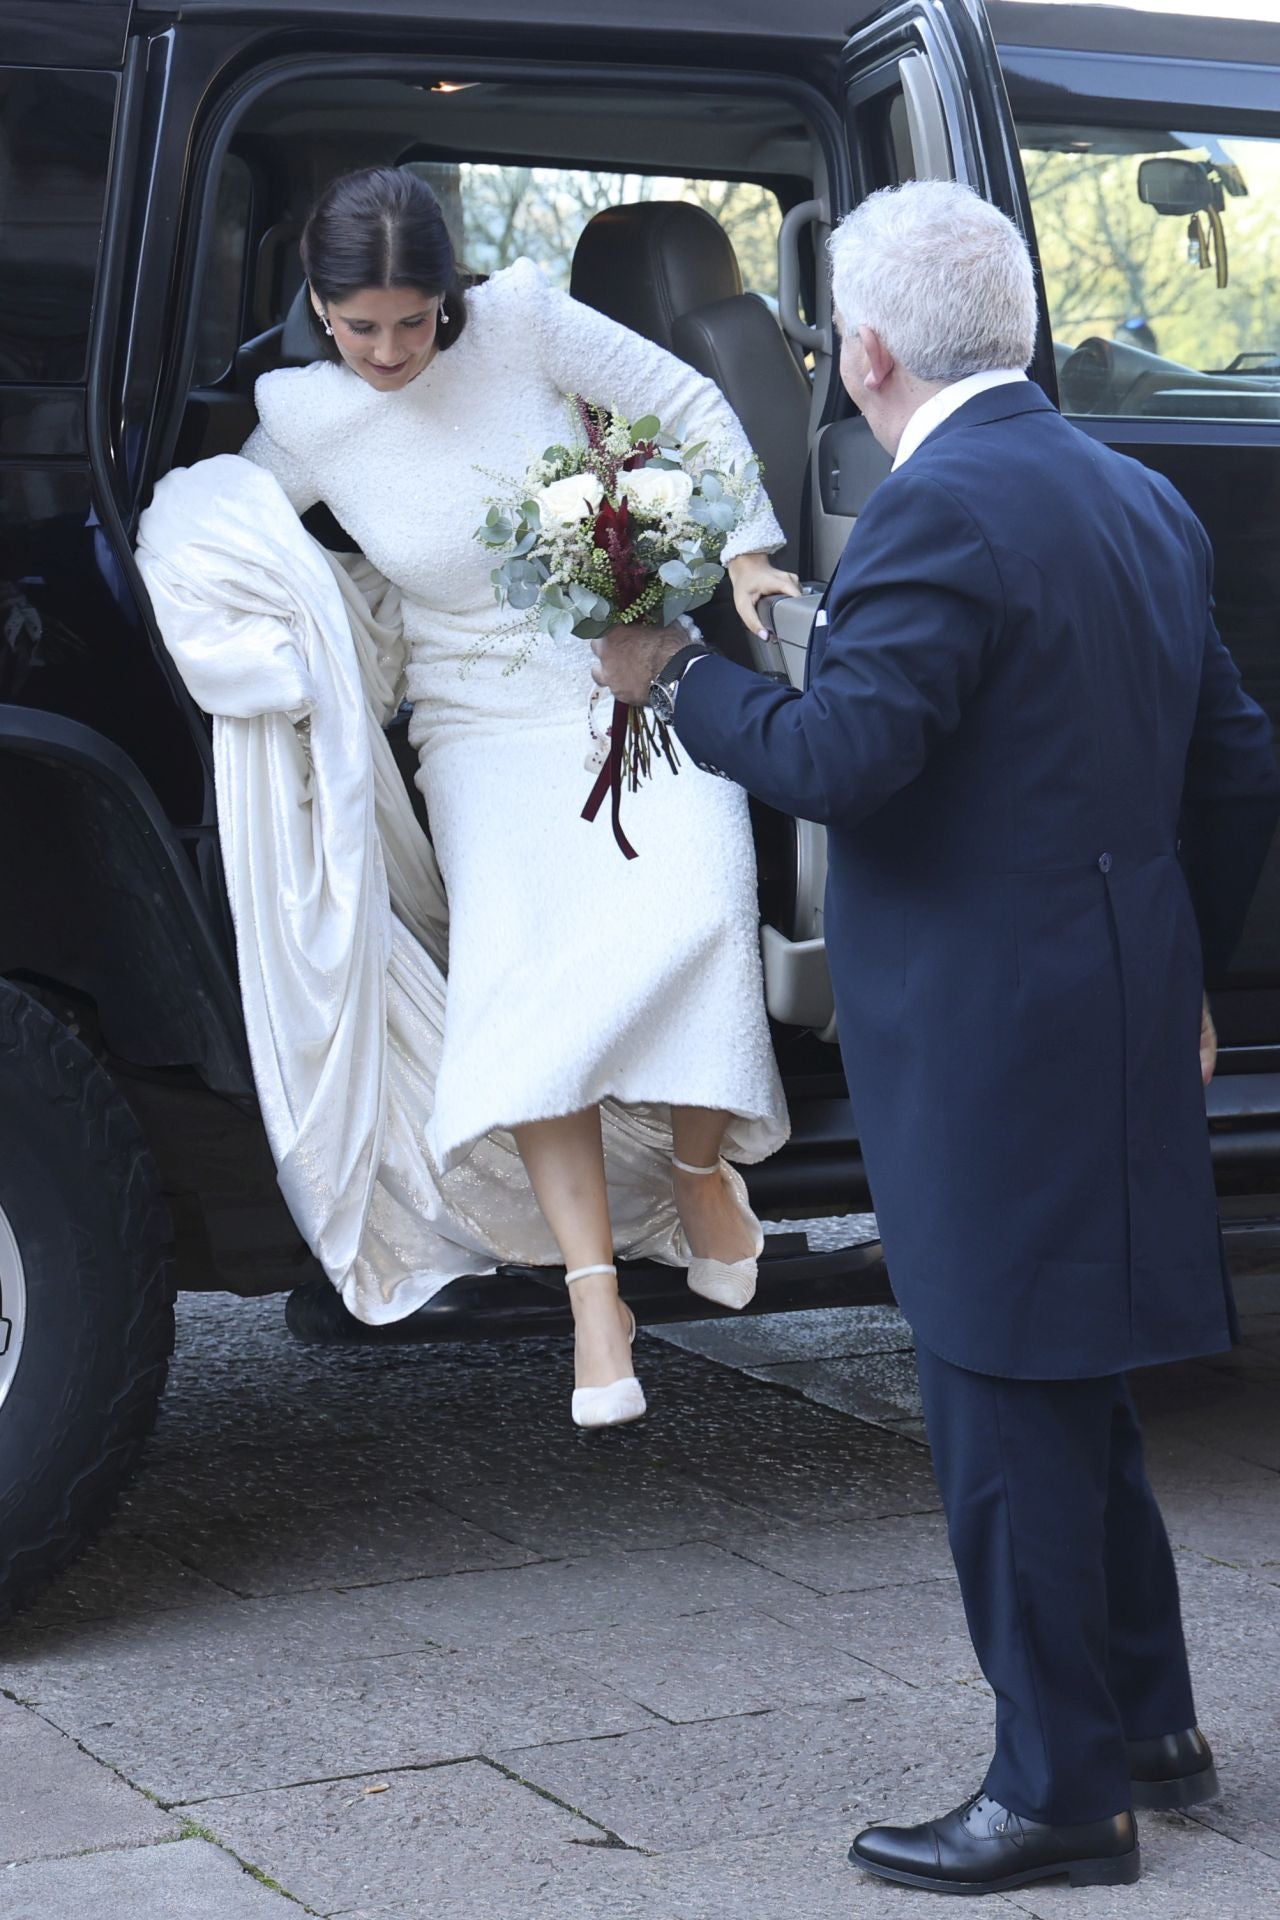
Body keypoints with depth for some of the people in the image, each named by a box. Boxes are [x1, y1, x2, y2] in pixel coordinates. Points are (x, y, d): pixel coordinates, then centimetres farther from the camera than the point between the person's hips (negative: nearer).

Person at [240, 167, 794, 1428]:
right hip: (488, 722, 0)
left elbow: (688, 404, 1)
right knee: (523, 959, -24)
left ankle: (702, 1166, -2)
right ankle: (593, 1291, -23)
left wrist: (745, 549, -3)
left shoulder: (520, 321, -8)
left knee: (689, 906, -28)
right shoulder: (302, 422, -6)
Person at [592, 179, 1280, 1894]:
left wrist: (674, 679, -10)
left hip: (989, 1039, -9)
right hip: (1121, 1015, 10)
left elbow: (842, 752, -25)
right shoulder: (1143, 502, 13)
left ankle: (1062, 1790, 8)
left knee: (1010, 1415, 0)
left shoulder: (942, 510, -16)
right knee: (1075, 1399, 20)